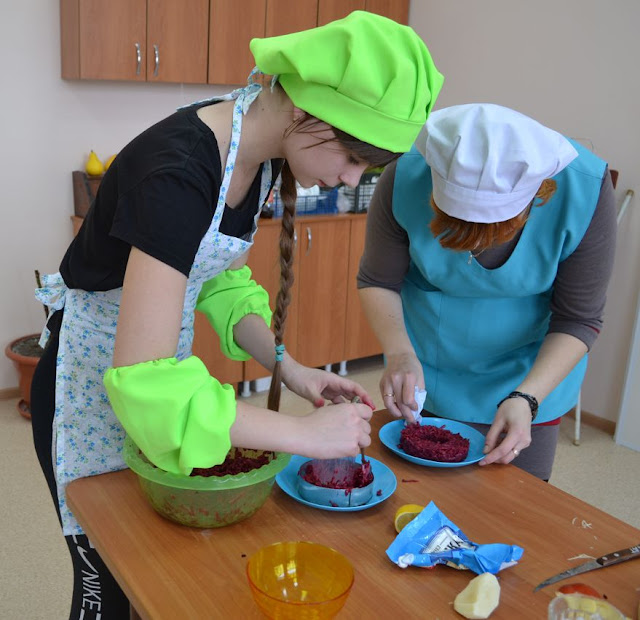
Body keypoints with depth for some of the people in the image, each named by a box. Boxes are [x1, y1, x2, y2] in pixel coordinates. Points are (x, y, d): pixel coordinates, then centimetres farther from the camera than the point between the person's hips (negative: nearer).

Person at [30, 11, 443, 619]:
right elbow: (144, 382, -38)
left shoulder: (258, 152, -7)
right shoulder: (178, 173, -34)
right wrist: (306, 433, -32)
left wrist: (289, 369, -9)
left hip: (160, 363, 7)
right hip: (94, 383, -7)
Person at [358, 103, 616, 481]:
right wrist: (399, 352, -28)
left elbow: (578, 320, -18)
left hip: (530, 376, -1)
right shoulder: (406, 178, -26)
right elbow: (378, 281, -11)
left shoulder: (585, 190, -27)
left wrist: (526, 399, -30)